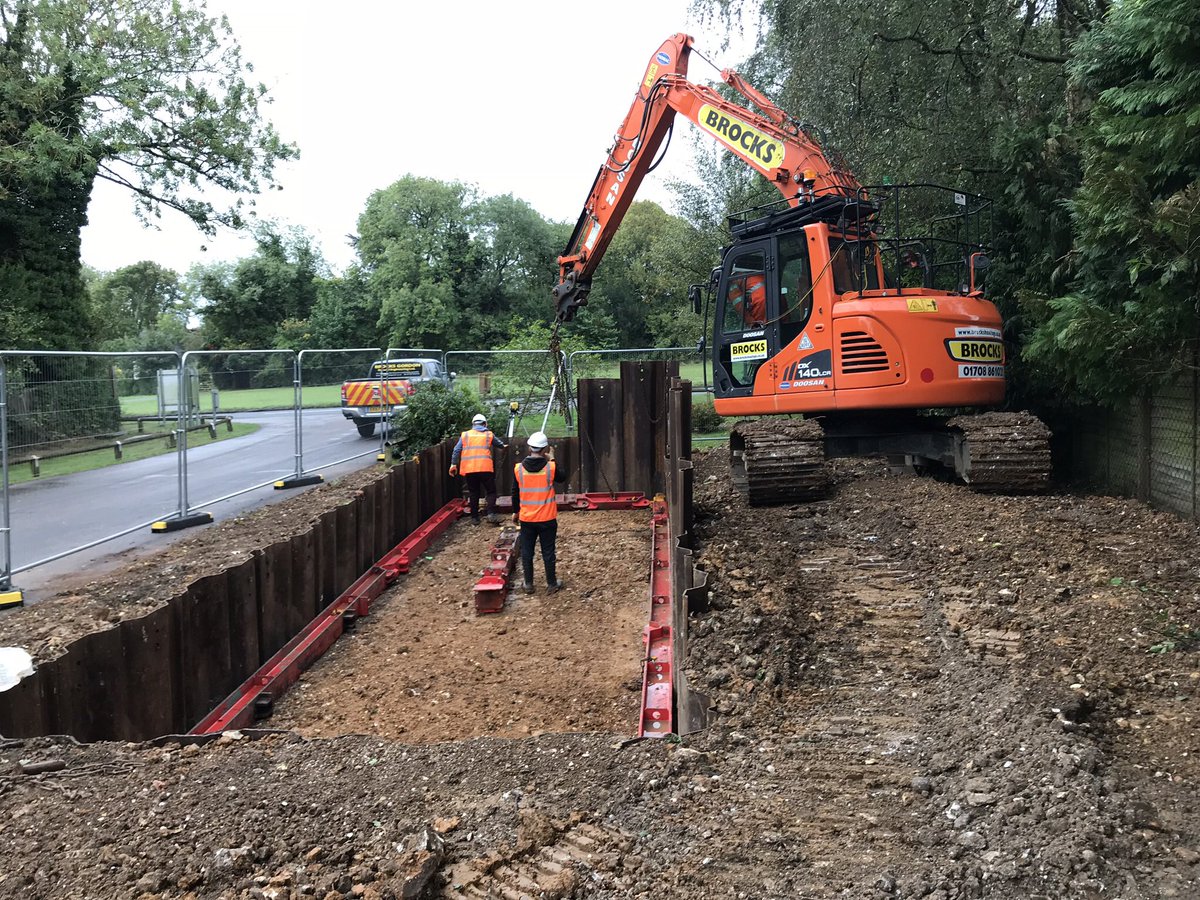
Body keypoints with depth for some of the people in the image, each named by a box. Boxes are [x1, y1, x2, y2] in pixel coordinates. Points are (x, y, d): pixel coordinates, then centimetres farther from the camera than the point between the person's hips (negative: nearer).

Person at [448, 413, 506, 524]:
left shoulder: (465, 435, 11)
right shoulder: (489, 435, 10)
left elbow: (456, 450, 3)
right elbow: (500, 444, 28)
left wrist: (453, 464, 4)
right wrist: (504, 446, 50)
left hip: (469, 469, 2)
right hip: (485, 468, -2)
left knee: (474, 493, 12)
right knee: (491, 491, 8)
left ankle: (474, 517, 13)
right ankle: (491, 514, -10)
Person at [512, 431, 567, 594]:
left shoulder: (518, 469, -8)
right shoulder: (551, 468, -13)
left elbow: (515, 493, 1)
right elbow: (562, 478, 8)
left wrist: (515, 512, 14)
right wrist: (552, 460, 10)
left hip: (526, 518, 1)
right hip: (547, 519, -1)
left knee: (526, 552, 13)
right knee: (548, 552, 10)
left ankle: (528, 584, 19)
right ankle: (552, 583, 19)